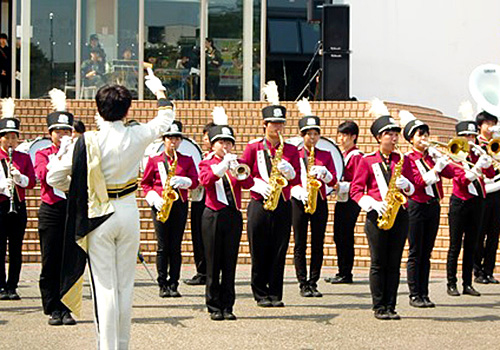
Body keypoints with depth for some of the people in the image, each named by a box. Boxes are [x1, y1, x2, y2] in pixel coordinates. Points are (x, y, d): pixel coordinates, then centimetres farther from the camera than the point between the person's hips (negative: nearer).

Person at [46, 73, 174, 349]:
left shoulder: (88, 142, -12)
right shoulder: (136, 136, -4)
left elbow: (54, 178, -7)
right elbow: (166, 118, 18)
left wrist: (77, 188, 13)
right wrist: (159, 90, 34)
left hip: (99, 216, -3)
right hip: (129, 212, 3)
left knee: (105, 286, -1)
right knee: (125, 284, 11)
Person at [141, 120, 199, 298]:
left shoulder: (187, 160, 9)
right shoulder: (154, 159, 5)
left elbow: (195, 181, 3)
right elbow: (145, 183, 7)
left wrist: (182, 181, -17)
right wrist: (154, 199, -8)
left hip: (180, 205, 1)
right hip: (161, 205, -1)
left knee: (176, 247, 1)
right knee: (163, 247, -2)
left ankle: (173, 285, 5)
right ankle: (163, 285, 4)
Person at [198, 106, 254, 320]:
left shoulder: (236, 164, 11)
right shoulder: (207, 163, 4)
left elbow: (248, 183, -5)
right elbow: (205, 180, -17)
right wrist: (223, 165, -28)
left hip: (233, 216, 3)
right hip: (213, 216, -2)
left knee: (230, 263, 3)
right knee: (213, 264, 0)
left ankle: (227, 306, 9)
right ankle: (214, 307, 7)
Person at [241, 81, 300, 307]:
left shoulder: (291, 149, 9)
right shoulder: (253, 147, 4)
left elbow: (297, 180, 4)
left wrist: (288, 171, -16)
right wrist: (258, 185, -15)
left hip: (283, 205, 2)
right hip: (259, 204, -1)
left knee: (279, 252, 2)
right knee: (259, 252, 1)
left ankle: (276, 294, 8)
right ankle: (261, 294, 10)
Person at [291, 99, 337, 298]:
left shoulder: (326, 156, 10)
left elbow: (333, 182, 4)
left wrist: (323, 173, -16)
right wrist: (299, 192, -19)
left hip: (320, 202, 2)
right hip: (299, 203, -2)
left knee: (318, 244, 2)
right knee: (300, 245, -2)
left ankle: (313, 283, 8)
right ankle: (303, 284, 3)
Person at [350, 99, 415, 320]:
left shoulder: (403, 160, 11)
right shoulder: (367, 161, 2)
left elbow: (412, 189, 14)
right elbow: (356, 189, -1)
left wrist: (406, 185, -9)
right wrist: (373, 204, -15)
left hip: (400, 215, 3)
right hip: (377, 216, -3)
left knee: (394, 264, 4)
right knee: (378, 263, -1)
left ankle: (390, 307, 8)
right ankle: (379, 308, 5)